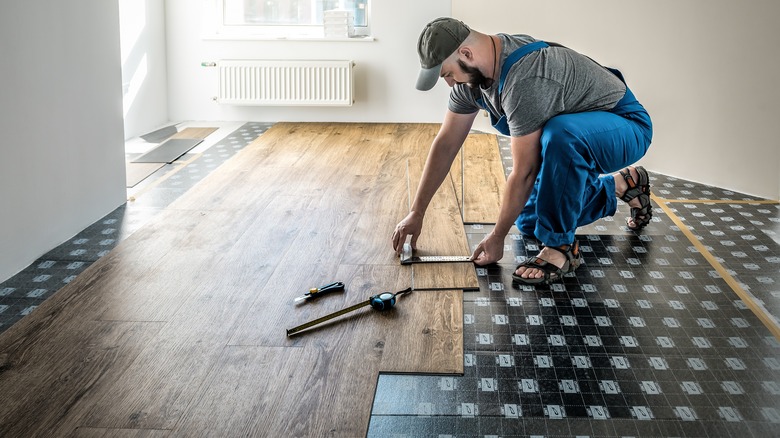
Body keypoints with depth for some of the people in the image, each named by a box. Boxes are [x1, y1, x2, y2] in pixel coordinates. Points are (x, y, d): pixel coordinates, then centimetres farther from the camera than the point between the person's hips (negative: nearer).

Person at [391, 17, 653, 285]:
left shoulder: (524, 80, -36)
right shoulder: (471, 73, -9)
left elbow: (523, 173, -31)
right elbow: (445, 144, -1)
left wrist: (497, 238, -20)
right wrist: (416, 214, 1)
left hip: (626, 125, -9)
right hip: (574, 137, 9)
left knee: (561, 135, -42)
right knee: (529, 222, 10)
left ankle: (561, 246, -23)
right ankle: (620, 184, 27)